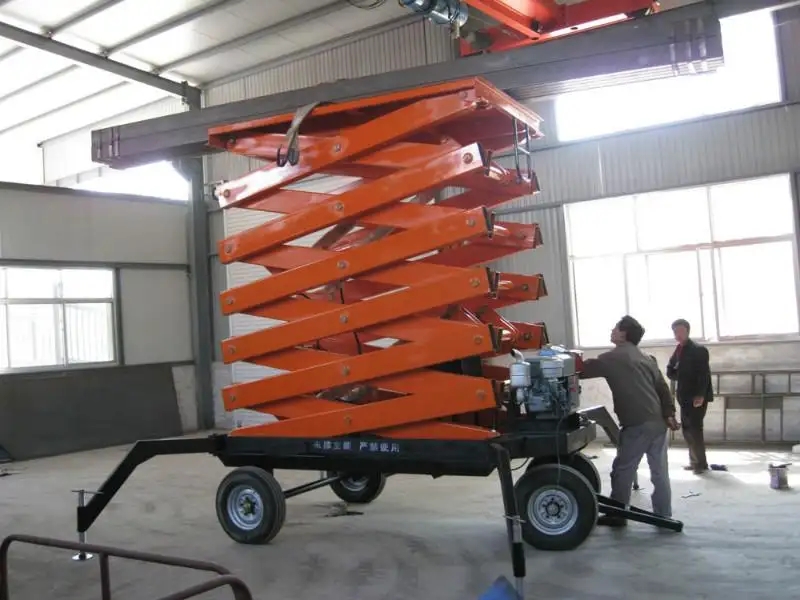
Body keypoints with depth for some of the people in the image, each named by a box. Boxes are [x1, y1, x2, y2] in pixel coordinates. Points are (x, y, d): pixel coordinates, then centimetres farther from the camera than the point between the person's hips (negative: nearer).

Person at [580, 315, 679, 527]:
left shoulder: (613, 357, -6)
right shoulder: (646, 358, 17)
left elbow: (584, 370, -3)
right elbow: (662, 387, 12)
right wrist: (669, 414, 7)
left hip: (637, 425, -7)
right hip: (659, 422, 8)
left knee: (622, 471, 4)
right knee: (660, 472, 10)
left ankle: (617, 515, 11)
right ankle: (663, 516, 15)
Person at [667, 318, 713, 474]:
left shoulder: (698, 350, -11)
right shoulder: (678, 350, 12)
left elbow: (704, 374, -18)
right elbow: (670, 371, 12)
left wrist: (700, 395, -24)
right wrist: (679, 376, -9)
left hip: (697, 396, -8)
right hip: (685, 396, 8)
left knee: (695, 428, -7)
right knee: (687, 429, 9)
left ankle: (701, 463, 2)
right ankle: (694, 461, 18)